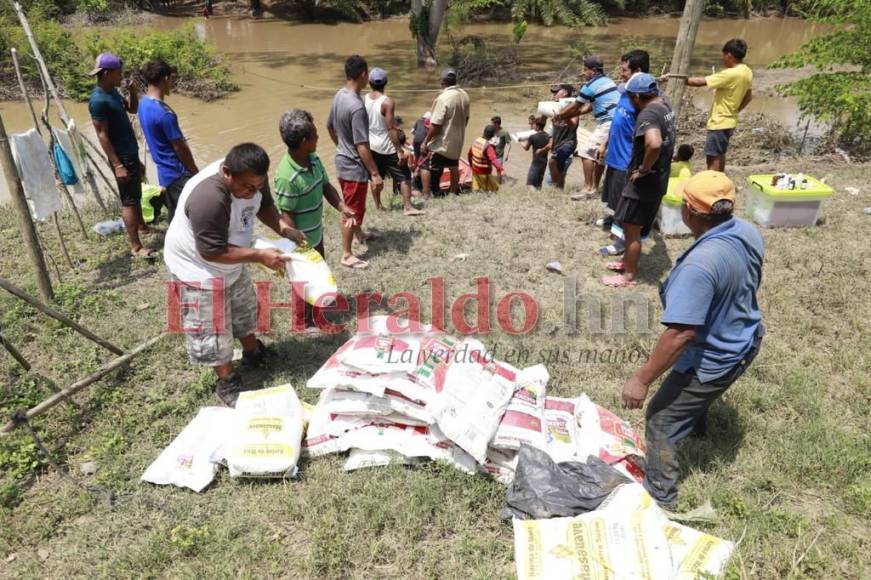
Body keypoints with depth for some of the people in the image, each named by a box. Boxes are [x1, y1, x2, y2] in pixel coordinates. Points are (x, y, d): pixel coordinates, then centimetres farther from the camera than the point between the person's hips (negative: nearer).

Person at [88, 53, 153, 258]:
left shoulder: (113, 92, 7)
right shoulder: (98, 100, -21)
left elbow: (133, 109, 21)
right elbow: (102, 135, -22)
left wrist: (132, 89, 2)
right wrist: (117, 165, -24)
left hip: (131, 153, 9)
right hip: (121, 157, -9)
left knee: (136, 195, 23)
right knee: (129, 200, -5)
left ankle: (141, 226, 42)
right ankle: (136, 247, 1)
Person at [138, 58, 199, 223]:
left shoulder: (144, 103, 4)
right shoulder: (164, 113, -24)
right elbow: (180, 148, -17)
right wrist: (196, 173, -10)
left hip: (166, 171, 9)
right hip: (177, 173, -9)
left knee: (175, 216, 17)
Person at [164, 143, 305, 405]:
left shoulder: (252, 178, -17)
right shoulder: (208, 199, -40)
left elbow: (264, 206, 2)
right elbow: (212, 252, -34)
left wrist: (285, 228, -16)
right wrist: (260, 256, -34)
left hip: (232, 261, 8)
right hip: (198, 267, -8)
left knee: (244, 309, 26)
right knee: (212, 330, 5)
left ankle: (253, 352, 49)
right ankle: (227, 382, 25)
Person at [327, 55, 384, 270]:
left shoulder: (338, 96, 1)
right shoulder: (357, 107, -27)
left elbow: (330, 128, 15)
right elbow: (362, 146, -27)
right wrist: (375, 174, -23)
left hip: (342, 160, 9)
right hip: (354, 166, -9)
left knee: (353, 204, 27)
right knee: (352, 210, 2)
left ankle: (359, 234, 48)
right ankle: (346, 255, 13)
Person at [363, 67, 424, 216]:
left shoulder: (364, 100, -1)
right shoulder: (387, 102, -19)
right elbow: (391, 129, -22)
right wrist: (400, 150, -18)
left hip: (372, 146, 6)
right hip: (388, 147, -6)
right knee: (404, 177, 3)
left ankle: (378, 206, 26)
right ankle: (408, 207, -1)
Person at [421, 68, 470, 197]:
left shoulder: (443, 98, -25)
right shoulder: (464, 95, 0)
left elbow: (436, 125, -25)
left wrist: (425, 142, -16)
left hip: (441, 142, -8)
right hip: (457, 140, 8)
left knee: (426, 166, 3)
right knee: (454, 166, 24)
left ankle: (426, 195, -1)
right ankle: (454, 192, 38)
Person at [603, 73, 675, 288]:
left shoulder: (648, 114, -24)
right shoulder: (664, 105, 5)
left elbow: (654, 144, -40)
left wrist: (643, 169, -26)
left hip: (644, 182, -9)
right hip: (658, 179, 9)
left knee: (631, 229, 2)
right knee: (636, 226, 22)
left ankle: (628, 275, 12)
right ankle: (628, 261, 36)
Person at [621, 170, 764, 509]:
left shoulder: (701, 263, -38)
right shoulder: (748, 232, -11)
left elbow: (681, 334, -39)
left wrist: (642, 380, -32)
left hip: (715, 359, -9)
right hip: (745, 342, 9)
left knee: (661, 421, 7)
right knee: (700, 389, 38)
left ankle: (660, 497, 22)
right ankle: (697, 423, 68)